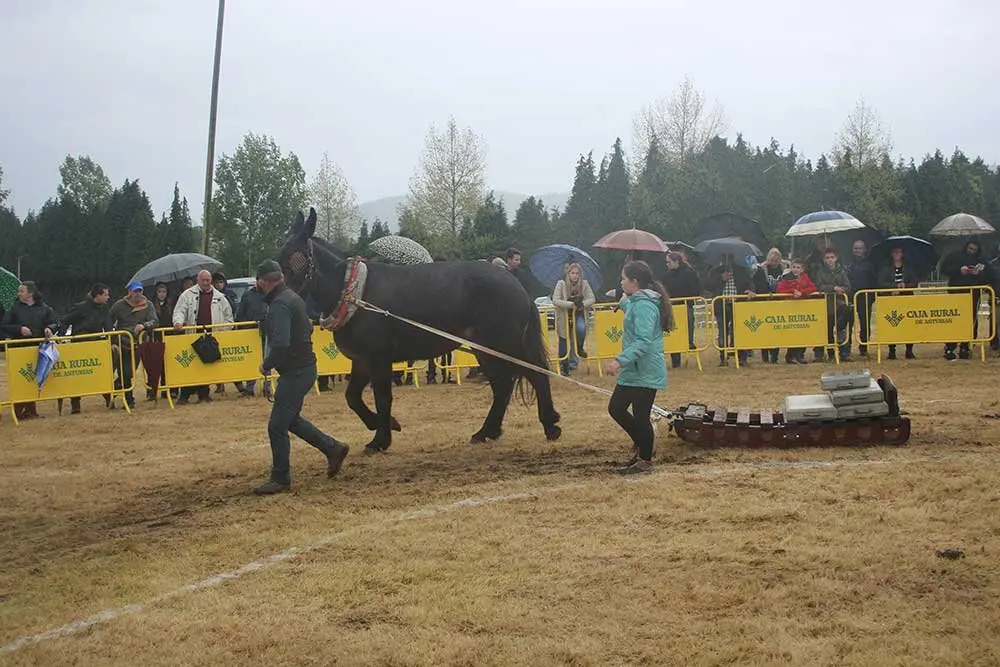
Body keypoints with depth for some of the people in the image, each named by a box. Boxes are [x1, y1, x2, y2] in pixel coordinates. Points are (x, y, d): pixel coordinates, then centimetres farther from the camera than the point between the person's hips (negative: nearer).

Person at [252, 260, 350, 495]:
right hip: (305, 367, 10)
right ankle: (333, 448, 27)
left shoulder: (279, 305, -21)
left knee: (277, 426, -2)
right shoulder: (293, 298, 11)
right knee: (290, 419, 22)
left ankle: (280, 479, 6)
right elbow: (308, 329, 24)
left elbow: (281, 344, -31)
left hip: (295, 372, -10)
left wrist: (267, 365, -14)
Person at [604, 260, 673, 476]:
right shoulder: (637, 302, 11)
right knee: (616, 409, 15)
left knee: (640, 416, 1)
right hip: (633, 370, 10)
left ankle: (645, 461, 14)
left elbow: (644, 341, -29)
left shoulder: (644, 306, -20)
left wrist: (621, 360, -36)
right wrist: (624, 301, 20)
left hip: (644, 372, -10)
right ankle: (640, 444, 31)